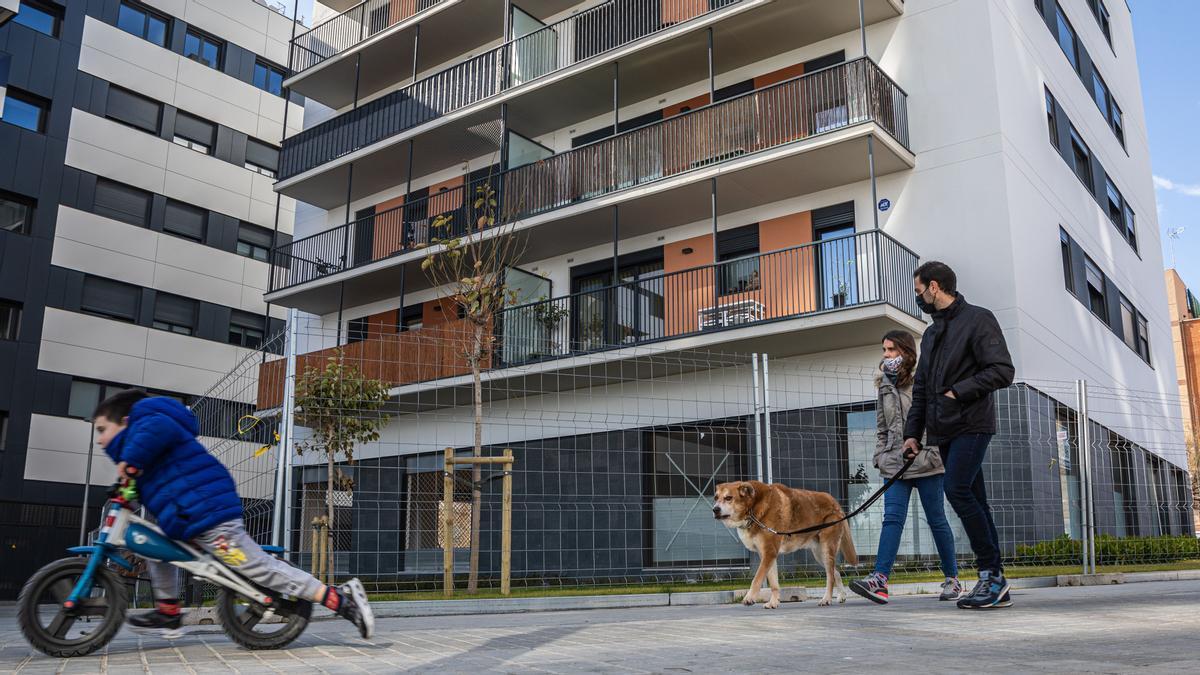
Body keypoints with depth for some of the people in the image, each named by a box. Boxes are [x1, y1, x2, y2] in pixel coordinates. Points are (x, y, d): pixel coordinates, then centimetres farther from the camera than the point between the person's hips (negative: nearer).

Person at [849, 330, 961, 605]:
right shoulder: (885, 386, 16)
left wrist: (934, 453, -13)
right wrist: (880, 455, 10)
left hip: (926, 463, -4)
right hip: (895, 465, 4)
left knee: (937, 520, 4)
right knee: (892, 518, -9)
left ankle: (952, 579, 18)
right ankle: (879, 579, -20)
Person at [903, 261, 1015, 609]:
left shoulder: (978, 319, -3)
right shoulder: (931, 334, 21)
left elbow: (1002, 371, -12)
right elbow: (921, 389, 22)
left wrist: (960, 391, -15)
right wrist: (913, 432, 14)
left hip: (971, 425, -8)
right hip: (945, 430, 8)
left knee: (957, 489, -20)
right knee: (973, 499, 5)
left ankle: (991, 572, -12)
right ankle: (995, 583, 7)